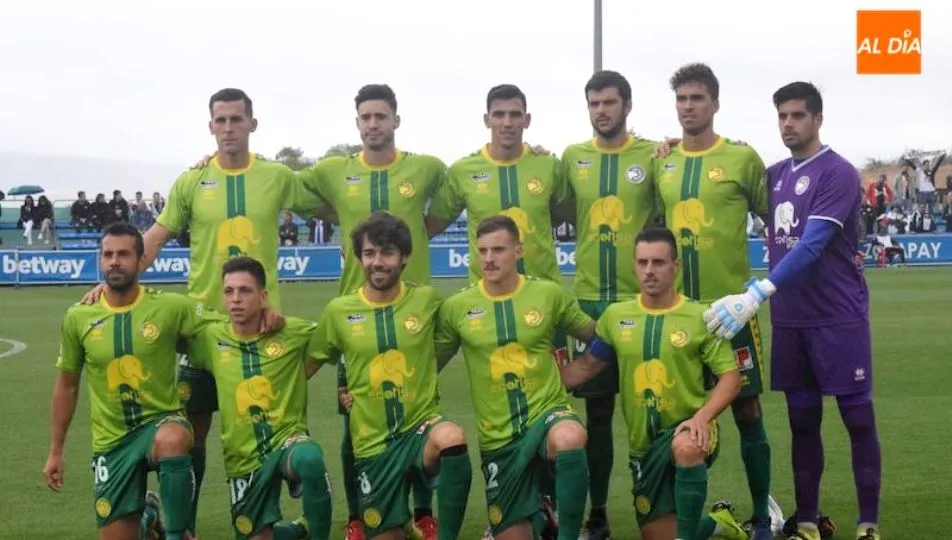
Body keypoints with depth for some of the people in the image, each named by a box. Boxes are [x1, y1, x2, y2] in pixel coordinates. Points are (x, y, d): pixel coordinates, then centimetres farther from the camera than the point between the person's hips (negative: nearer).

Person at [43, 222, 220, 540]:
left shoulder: (171, 307, -9)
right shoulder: (78, 318, -2)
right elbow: (67, 386, 10)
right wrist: (55, 451, 12)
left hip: (160, 420, -3)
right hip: (112, 440, 3)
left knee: (172, 442, -41)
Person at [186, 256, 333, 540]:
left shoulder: (294, 333, -9)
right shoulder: (210, 338, -2)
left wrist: (297, 376, -2)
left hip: (287, 438, -3)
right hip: (244, 458, 4)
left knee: (311, 460, -39)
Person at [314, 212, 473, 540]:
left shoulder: (428, 300, -3)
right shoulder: (338, 311, -2)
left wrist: (423, 376, 7)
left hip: (421, 425, -1)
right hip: (373, 440, 1)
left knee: (452, 438, -36)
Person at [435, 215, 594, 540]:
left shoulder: (549, 294, -2)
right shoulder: (457, 307, -2)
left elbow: (594, 335, 12)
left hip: (547, 412, -2)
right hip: (498, 436, 2)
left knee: (570, 438, -40)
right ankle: (535, 510, 42)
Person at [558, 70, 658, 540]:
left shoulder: (653, 155, 0)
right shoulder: (571, 157, 7)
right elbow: (559, 217, 13)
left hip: (643, 297, -2)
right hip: (590, 299, 2)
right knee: (597, 408, 8)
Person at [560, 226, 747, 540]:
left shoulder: (700, 317, -7)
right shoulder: (615, 316, 4)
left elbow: (731, 377, -9)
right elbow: (587, 366, 13)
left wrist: (702, 417, -25)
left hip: (688, 431, -4)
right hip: (644, 442, 4)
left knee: (686, 448, -42)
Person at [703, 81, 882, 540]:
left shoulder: (839, 174, -11)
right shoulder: (774, 174, 10)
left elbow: (811, 246, -22)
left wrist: (757, 294, -31)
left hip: (838, 318, -6)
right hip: (789, 320, 6)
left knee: (857, 418, 0)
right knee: (802, 420, 9)